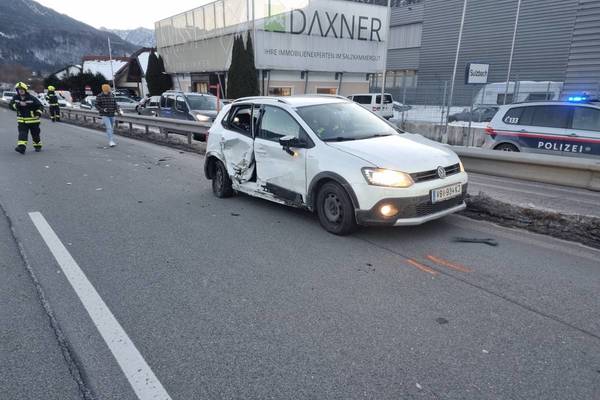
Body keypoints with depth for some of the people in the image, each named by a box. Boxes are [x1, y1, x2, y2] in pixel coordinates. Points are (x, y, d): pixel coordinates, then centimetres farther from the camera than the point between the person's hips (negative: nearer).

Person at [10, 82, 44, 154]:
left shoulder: (32, 98, -9)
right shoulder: (16, 98, 2)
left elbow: (40, 106, -6)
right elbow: (11, 105, -7)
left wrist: (38, 114, -21)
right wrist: (19, 104, -25)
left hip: (33, 120, -2)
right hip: (21, 120, 2)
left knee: (35, 134, 10)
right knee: (22, 134, -11)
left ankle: (38, 146, 30)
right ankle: (21, 147, -21)